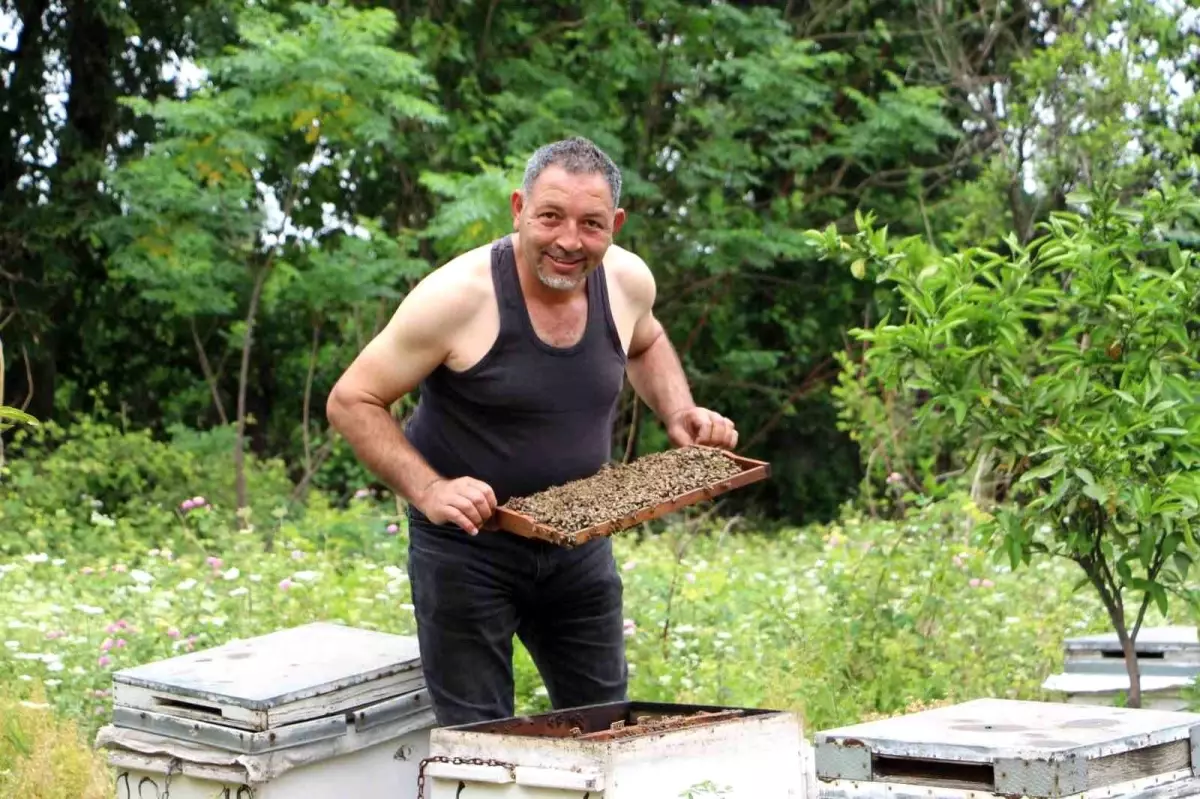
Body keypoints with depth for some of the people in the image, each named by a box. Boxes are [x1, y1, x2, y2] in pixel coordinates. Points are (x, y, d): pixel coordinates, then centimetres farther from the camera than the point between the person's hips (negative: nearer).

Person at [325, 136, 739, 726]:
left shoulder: (628, 281, -5)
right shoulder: (459, 296, -22)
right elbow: (352, 401, -16)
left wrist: (678, 414, 0)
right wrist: (427, 490, -29)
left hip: (579, 541, 5)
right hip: (466, 544, -5)